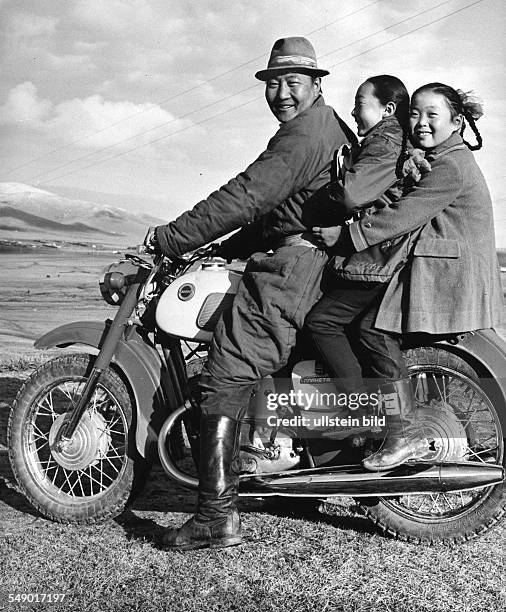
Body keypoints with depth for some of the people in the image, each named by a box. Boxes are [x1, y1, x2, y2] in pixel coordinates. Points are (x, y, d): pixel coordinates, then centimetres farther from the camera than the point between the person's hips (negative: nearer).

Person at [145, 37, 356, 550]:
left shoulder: (302, 134, -11)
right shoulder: (330, 126, 25)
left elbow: (246, 197, -21)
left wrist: (167, 239, -15)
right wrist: (227, 248, 23)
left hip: (295, 261, -11)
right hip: (309, 259, 11)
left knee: (225, 377, -17)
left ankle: (217, 514, -21)